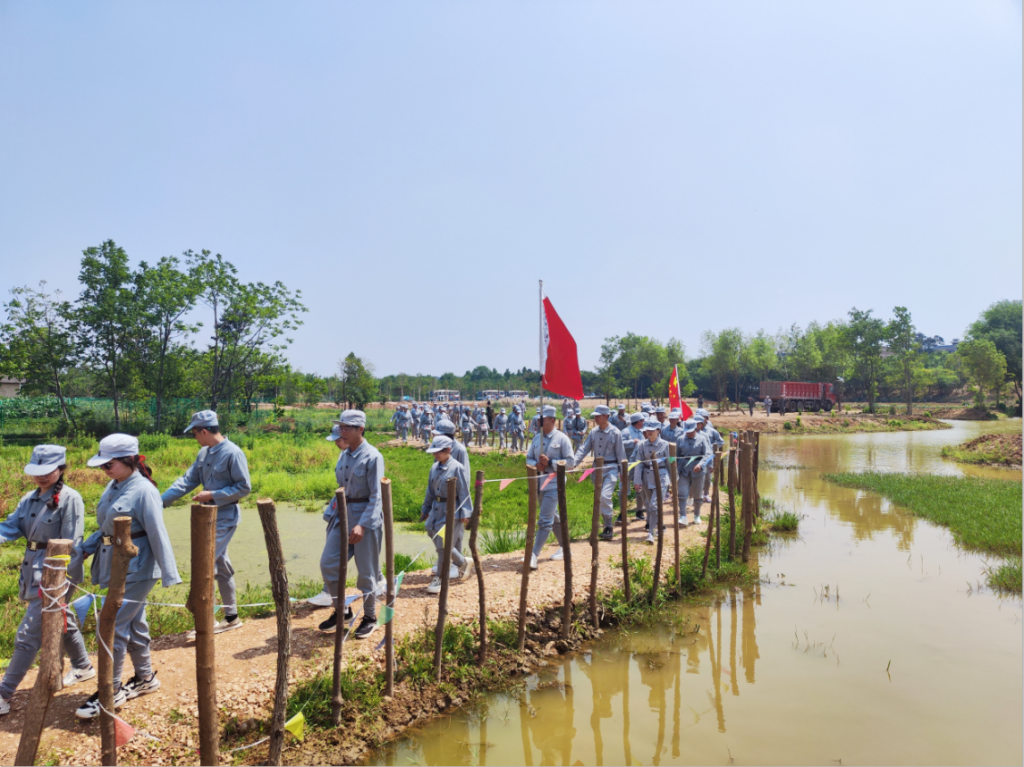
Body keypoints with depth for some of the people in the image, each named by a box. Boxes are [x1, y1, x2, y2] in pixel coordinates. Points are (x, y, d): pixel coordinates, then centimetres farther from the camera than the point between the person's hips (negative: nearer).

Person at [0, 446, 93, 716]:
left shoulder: (70, 499, -15)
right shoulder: (30, 498, 8)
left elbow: (70, 544, -16)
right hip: (32, 568, 8)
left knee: (28, 635, -5)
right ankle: (83, 666, 42)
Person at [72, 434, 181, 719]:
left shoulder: (144, 491, -18)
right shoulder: (114, 486, 7)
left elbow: (158, 534, -19)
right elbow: (105, 528, 17)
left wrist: (169, 574, -20)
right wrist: (82, 550, 8)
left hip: (136, 569, -8)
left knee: (112, 627, -5)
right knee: (133, 624, 18)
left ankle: (111, 692, 9)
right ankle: (145, 678, 33)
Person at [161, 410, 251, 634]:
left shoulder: (233, 453, -18)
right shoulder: (204, 453, 7)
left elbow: (244, 487, -17)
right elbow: (187, 480, 7)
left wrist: (212, 495, -19)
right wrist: (162, 500, -2)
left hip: (224, 519, -8)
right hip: (209, 517, 8)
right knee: (221, 566, 14)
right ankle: (231, 617, 26)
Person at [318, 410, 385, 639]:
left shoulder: (372, 456, -14)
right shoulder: (344, 455, 8)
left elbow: (376, 495, -17)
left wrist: (362, 524, -24)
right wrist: (334, 512, 12)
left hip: (367, 516, -7)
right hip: (343, 515, 7)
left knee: (366, 571, 3)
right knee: (327, 564, 4)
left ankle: (370, 617, 21)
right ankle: (341, 610, 23)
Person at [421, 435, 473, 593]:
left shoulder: (456, 468, -13)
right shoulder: (434, 467, 6)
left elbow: (464, 492, -11)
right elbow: (430, 490, 16)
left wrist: (465, 513, -13)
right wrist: (425, 509, 19)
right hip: (437, 508, 7)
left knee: (444, 544, -7)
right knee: (439, 542, 13)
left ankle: (439, 579, 8)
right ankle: (462, 562, 35)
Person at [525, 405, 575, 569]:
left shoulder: (561, 438, -8)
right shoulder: (537, 438, 10)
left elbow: (570, 462, -10)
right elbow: (529, 458, 13)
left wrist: (550, 462, -20)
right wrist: (536, 464, -9)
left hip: (554, 483, -7)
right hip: (539, 482, 7)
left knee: (544, 520, -11)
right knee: (553, 517, 18)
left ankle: (534, 556, -14)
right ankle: (564, 547, 34)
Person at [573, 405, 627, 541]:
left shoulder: (615, 433, -7)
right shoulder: (593, 432, 5)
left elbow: (620, 453, -3)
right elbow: (584, 449, 2)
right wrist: (573, 463, -12)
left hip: (611, 468, -6)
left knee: (605, 496, -18)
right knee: (599, 499, 10)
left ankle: (608, 528, -8)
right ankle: (607, 526, 24)